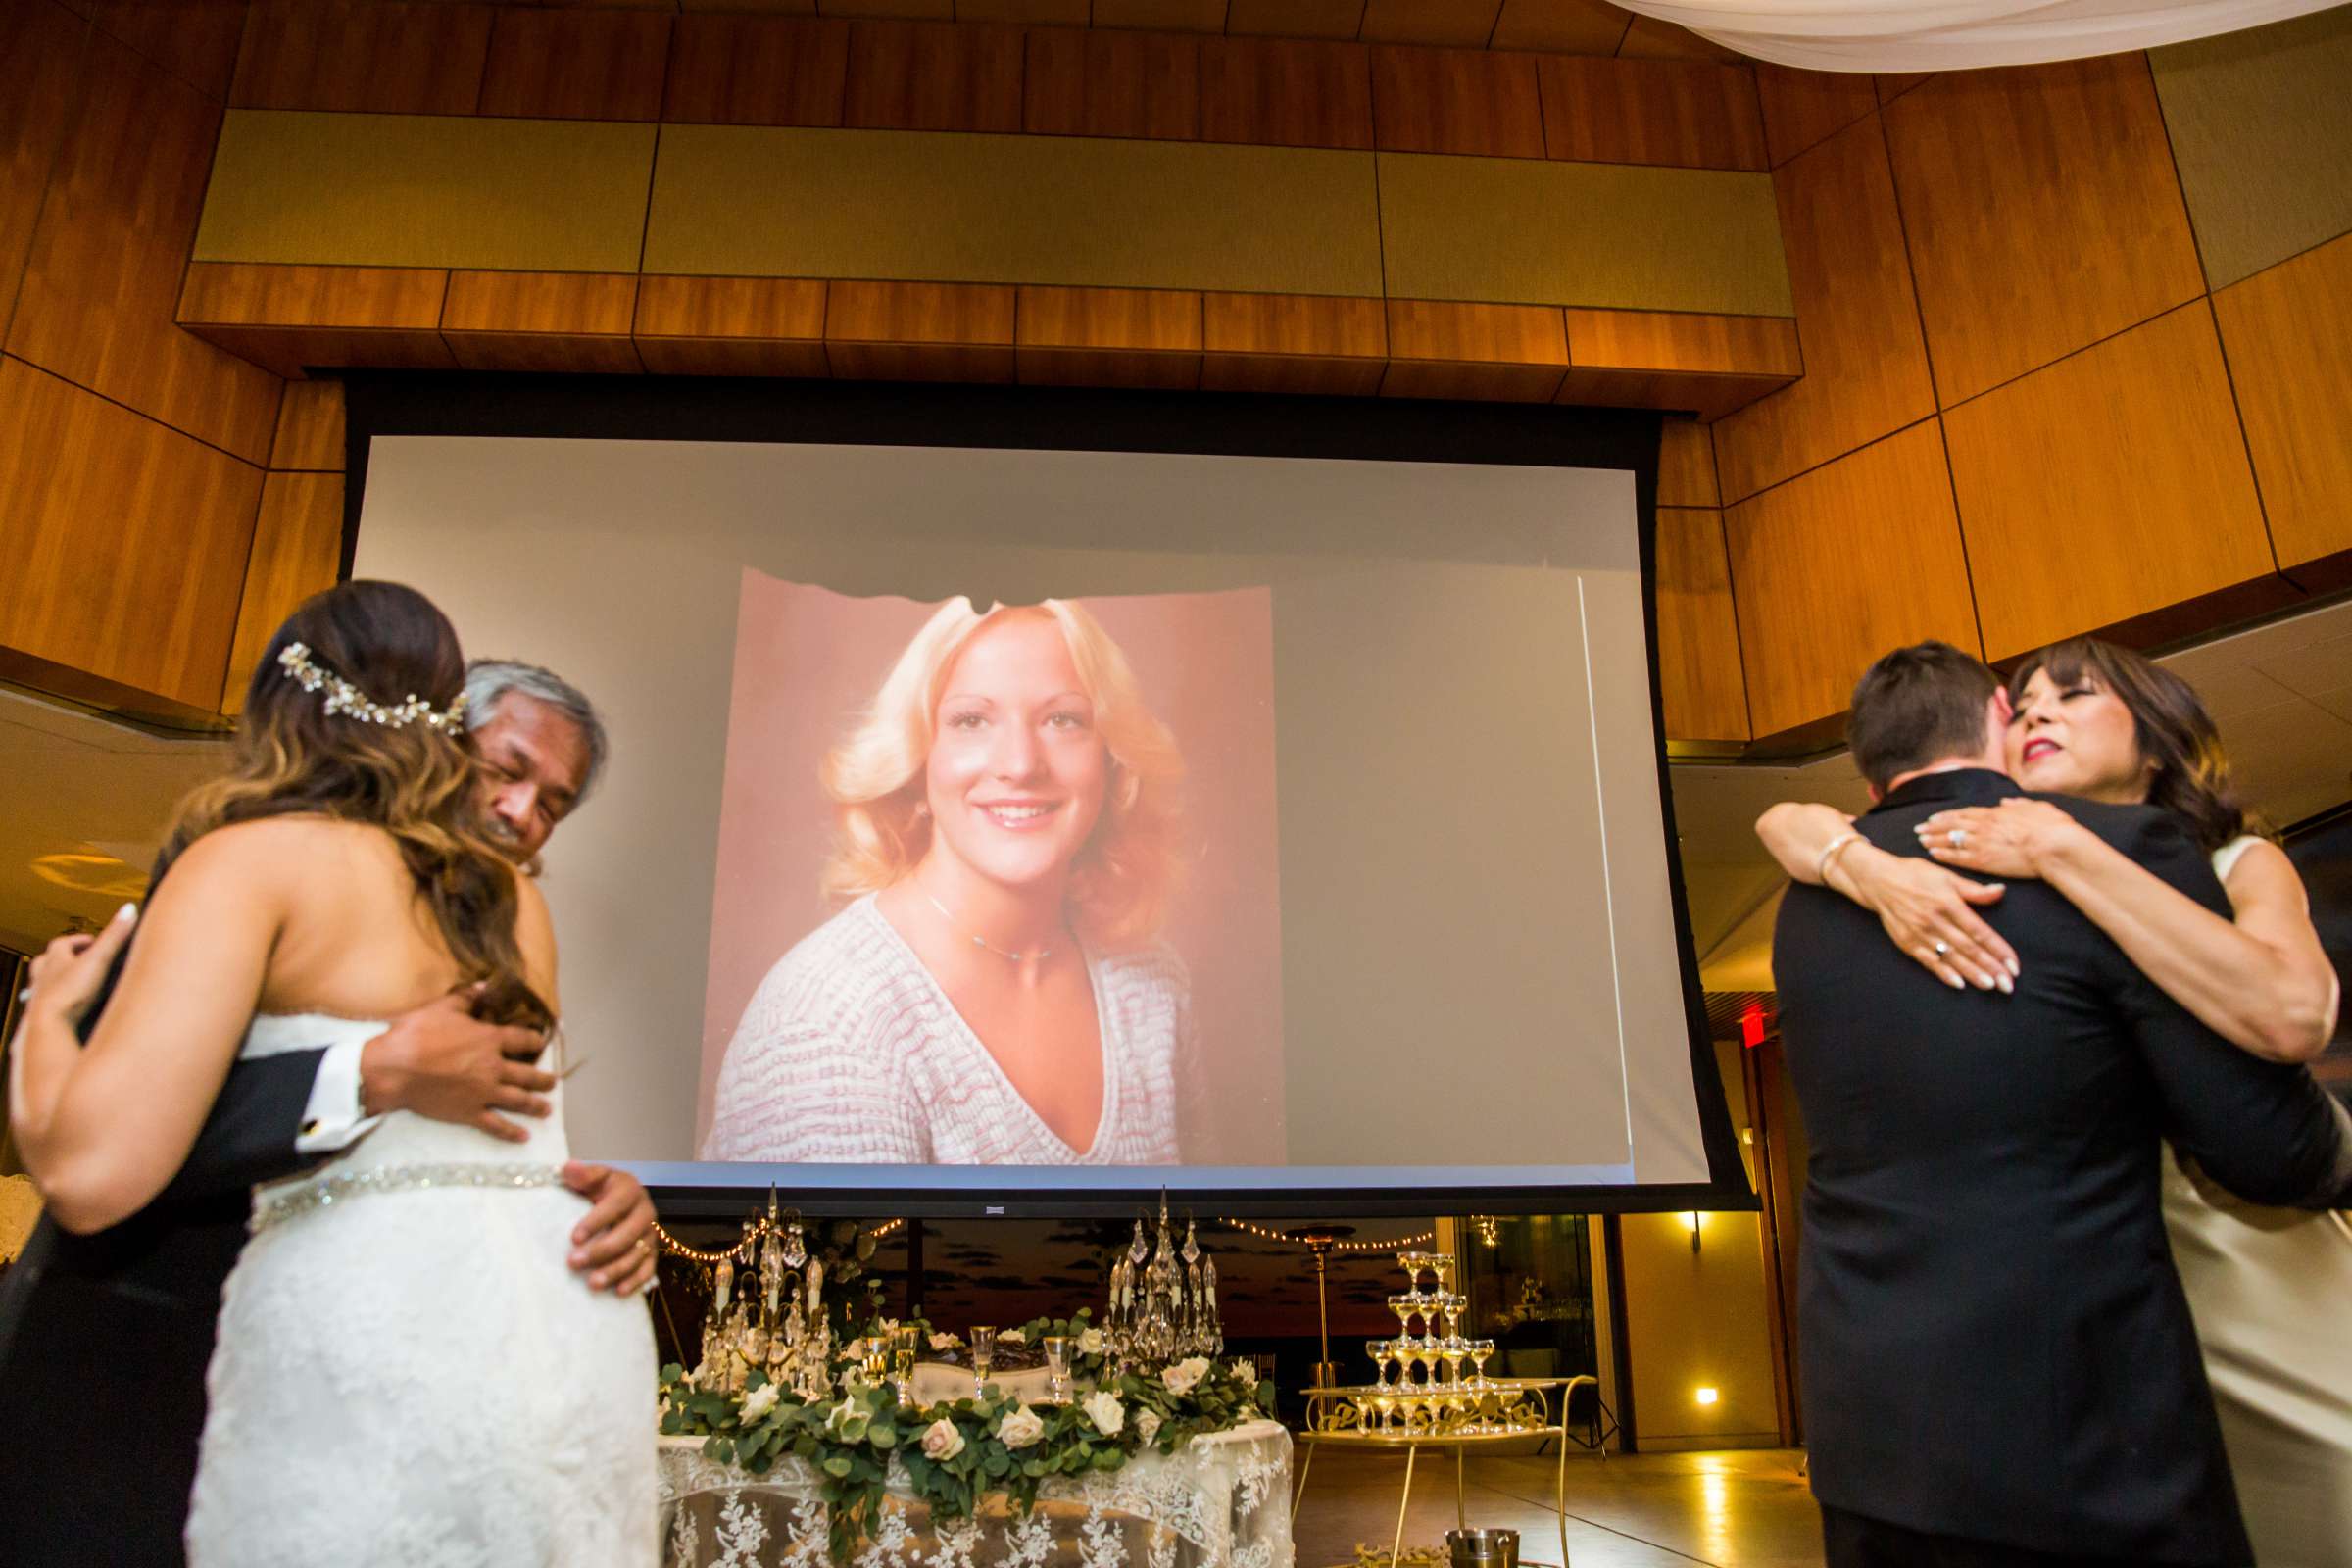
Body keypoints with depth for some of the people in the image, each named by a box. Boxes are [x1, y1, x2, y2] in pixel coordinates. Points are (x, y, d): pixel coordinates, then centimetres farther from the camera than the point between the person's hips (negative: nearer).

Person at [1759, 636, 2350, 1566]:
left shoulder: (2236, 865, -6)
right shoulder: (1984, 877, -2)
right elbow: (1786, 820, -9)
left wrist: (2063, 851, -29)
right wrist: (1876, 873, -31)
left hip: (2258, 1285, -1)